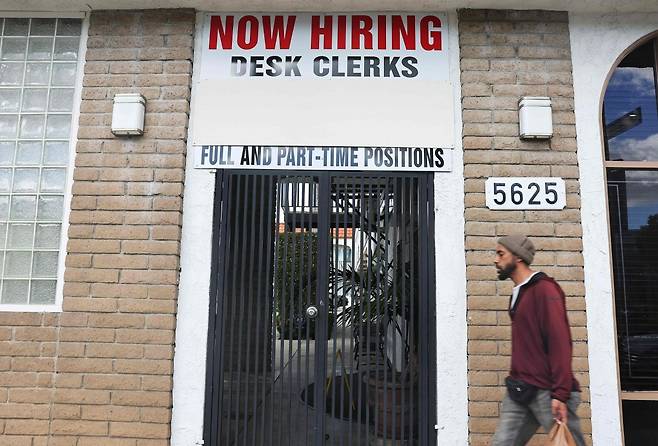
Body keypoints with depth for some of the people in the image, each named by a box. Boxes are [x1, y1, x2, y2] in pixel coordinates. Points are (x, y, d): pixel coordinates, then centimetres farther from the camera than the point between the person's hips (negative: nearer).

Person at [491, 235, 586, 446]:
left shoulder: (544, 288, -9)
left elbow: (560, 342, -17)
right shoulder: (518, 293, 16)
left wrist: (560, 394, -20)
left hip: (547, 391, -8)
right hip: (519, 391, 8)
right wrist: (517, 381, 14)